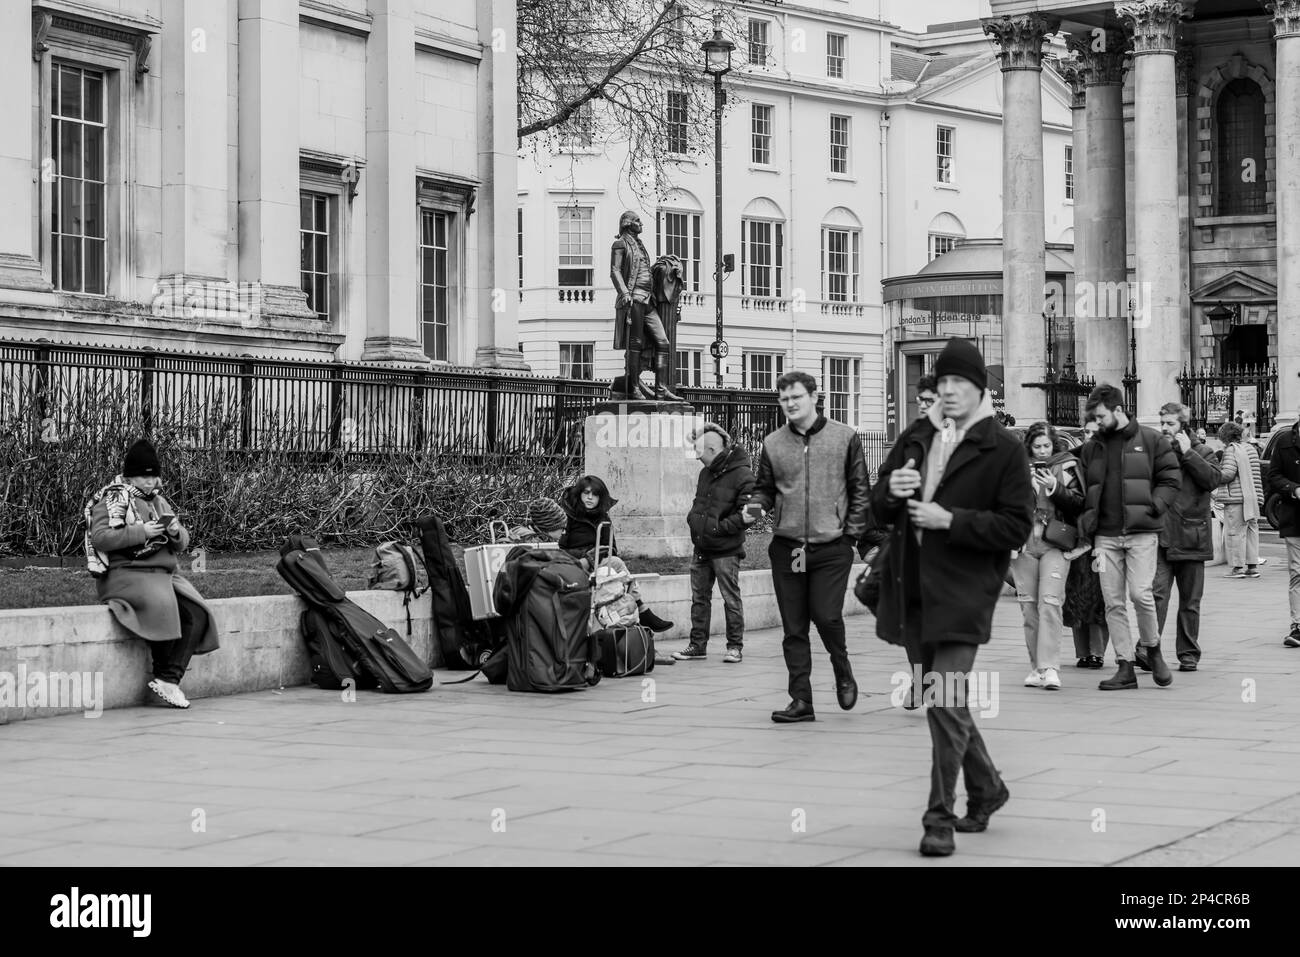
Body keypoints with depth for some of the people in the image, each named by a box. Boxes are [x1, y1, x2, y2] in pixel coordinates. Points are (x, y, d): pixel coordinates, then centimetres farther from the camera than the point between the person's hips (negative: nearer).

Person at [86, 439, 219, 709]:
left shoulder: (159, 502, 22)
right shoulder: (111, 501, 1)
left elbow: (183, 543, 21)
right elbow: (99, 537, -15)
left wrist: (177, 532, -4)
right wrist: (141, 532, -19)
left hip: (165, 573, 7)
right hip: (125, 573, -7)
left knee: (196, 614, -19)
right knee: (162, 604, -34)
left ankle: (168, 679, -21)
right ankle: (163, 674, -18)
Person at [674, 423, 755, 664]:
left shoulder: (741, 475, -14)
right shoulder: (705, 473, 11)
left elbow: (746, 514, -18)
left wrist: (720, 527, -20)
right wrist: (693, 518, 7)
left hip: (726, 550, -8)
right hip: (701, 548, 8)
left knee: (731, 599, 1)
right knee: (699, 598, 10)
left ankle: (735, 645, 9)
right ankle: (697, 644, 17)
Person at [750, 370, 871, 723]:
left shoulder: (845, 437, 2)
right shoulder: (773, 444, 8)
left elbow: (860, 490, 4)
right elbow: (765, 489, 16)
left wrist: (852, 533, -3)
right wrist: (755, 508, -5)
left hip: (832, 547, -3)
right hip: (786, 547, 3)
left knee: (826, 615, -13)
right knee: (793, 627, 3)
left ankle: (843, 673, 17)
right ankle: (801, 700, 10)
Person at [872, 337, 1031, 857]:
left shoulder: (1003, 449, -5)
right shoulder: (915, 439, 11)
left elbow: (1017, 526, -10)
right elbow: (879, 508, 15)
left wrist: (951, 520, -18)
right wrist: (891, 491, -8)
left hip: (964, 593, -6)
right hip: (913, 589, 6)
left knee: (945, 705, -13)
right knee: (946, 701, 17)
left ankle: (940, 818, -5)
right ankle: (985, 788, 36)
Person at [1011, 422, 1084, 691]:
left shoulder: (1066, 466, 6)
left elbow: (1078, 503, 0)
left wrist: (1055, 488, -12)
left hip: (1054, 544, -3)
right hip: (1023, 544, 3)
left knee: (1050, 603, -14)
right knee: (1029, 606, 3)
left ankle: (1050, 668, -17)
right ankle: (1036, 667, 12)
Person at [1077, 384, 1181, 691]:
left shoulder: (1151, 440, 3)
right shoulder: (1091, 449, 15)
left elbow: (1171, 479, 1)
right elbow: (1084, 490, 19)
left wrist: (1153, 507, -11)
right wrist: (1087, 521, 5)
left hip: (1141, 531, -4)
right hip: (1106, 536, 4)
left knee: (1141, 593, -14)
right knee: (1113, 602, 0)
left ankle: (1153, 650, 11)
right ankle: (1125, 667, 6)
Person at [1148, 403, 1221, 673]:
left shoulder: (1201, 452, 7)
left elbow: (1212, 479, -12)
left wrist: (1187, 453, -11)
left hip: (1190, 538, 0)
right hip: (1159, 537, 0)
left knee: (1190, 601, 8)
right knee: (1156, 593, -14)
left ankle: (1188, 653, 17)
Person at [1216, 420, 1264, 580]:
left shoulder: (1231, 450, -9)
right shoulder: (1251, 449, 13)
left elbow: (1228, 474, -18)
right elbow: (1257, 476, 14)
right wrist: (1259, 498, 16)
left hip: (1236, 497, -8)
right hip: (1252, 498, 8)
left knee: (1235, 532, -2)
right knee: (1251, 531, 12)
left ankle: (1238, 567, -3)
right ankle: (1253, 566, 14)